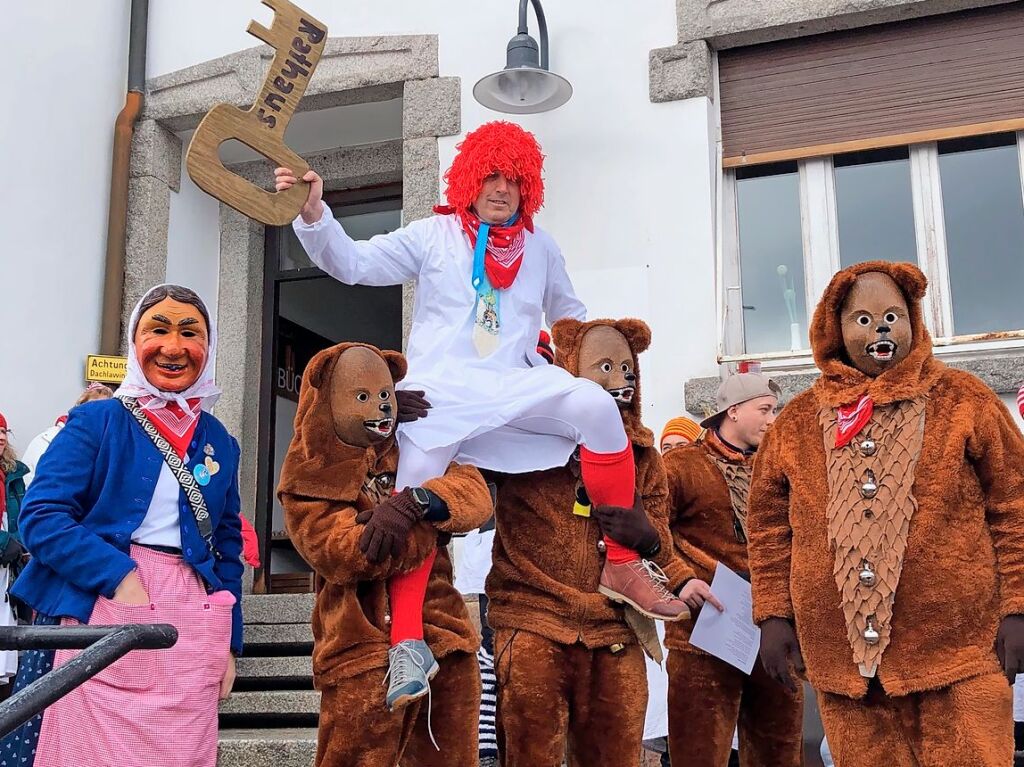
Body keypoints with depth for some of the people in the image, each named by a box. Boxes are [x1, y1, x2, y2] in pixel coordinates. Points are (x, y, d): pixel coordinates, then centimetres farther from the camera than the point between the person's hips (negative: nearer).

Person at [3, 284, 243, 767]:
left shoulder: (219, 442, 14)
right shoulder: (96, 421, 2)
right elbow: (41, 517, -6)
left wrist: (229, 642, 11)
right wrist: (119, 575, -17)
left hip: (191, 627, 3)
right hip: (103, 616, -3)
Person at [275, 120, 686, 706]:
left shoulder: (541, 247, 20)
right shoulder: (434, 235, 11)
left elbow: (569, 313, 32)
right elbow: (352, 263, 2)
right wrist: (314, 213, -13)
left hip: (517, 384, 2)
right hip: (441, 389, -1)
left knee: (597, 406, -25)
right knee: (417, 496, -21)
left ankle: (622, 566, -17)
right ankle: (408, 640, -12)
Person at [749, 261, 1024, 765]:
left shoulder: (963, 400, 4)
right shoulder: (798, 421, 9)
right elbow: (770, 527, 12)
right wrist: (774, 615, 6)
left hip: (958, 651, -2)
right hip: (844, 657, 2)